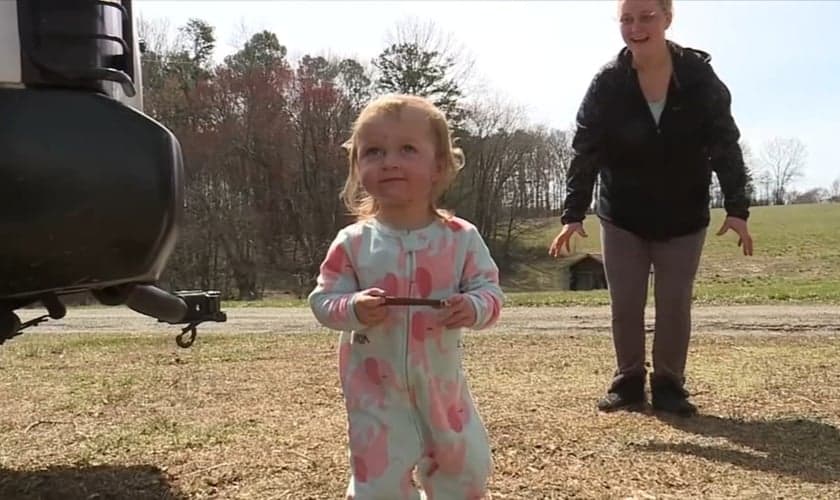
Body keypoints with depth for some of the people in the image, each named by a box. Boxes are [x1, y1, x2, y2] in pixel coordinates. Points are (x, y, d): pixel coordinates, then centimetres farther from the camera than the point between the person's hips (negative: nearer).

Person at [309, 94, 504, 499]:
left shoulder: (461, 238, -8)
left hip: (440, 383, 3)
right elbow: (323, 299, -7)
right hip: (376, 389, -2)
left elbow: (490, 289, -5)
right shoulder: (353, 243, -10)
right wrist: (353, 308, -28)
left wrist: (474, 307, -28)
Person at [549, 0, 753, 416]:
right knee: (624, 304, 4)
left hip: (684, 215, 0)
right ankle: (628, 381, 19)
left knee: (675, 304, 4)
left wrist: (736, 208, -19)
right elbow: (585, 152, -14)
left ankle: (668, 385, 18)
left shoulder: (699, 76, -12)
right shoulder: (607, 83, -12)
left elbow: (725, 145, -10)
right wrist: (573, 214, -23)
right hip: (622, 215, 0)